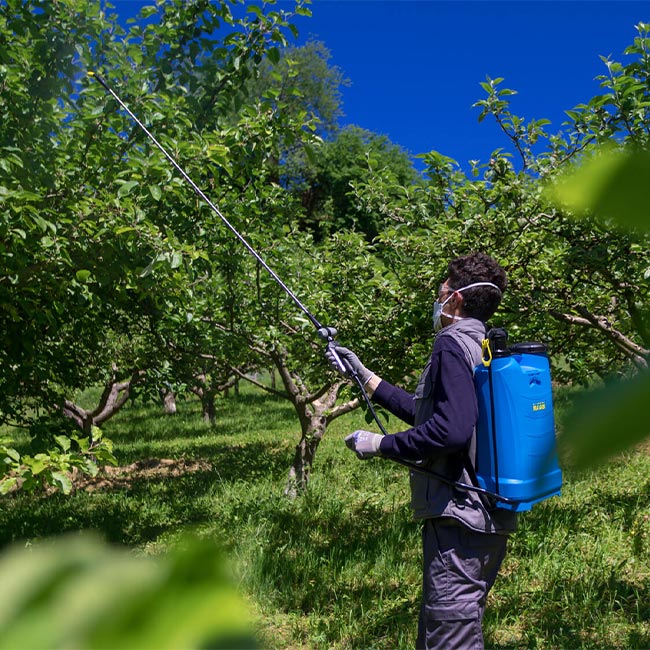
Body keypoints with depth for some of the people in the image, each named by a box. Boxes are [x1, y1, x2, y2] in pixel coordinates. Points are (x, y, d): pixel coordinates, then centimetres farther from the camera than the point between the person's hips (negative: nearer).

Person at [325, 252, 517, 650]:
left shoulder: (453, 342, -13)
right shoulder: (490, 348, 16)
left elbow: (451, 429, -27)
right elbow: (427, 411, 23)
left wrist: (380, 445, -15)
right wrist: (364, 376, 25)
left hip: (460, 518, -10)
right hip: (491, 520, 10)